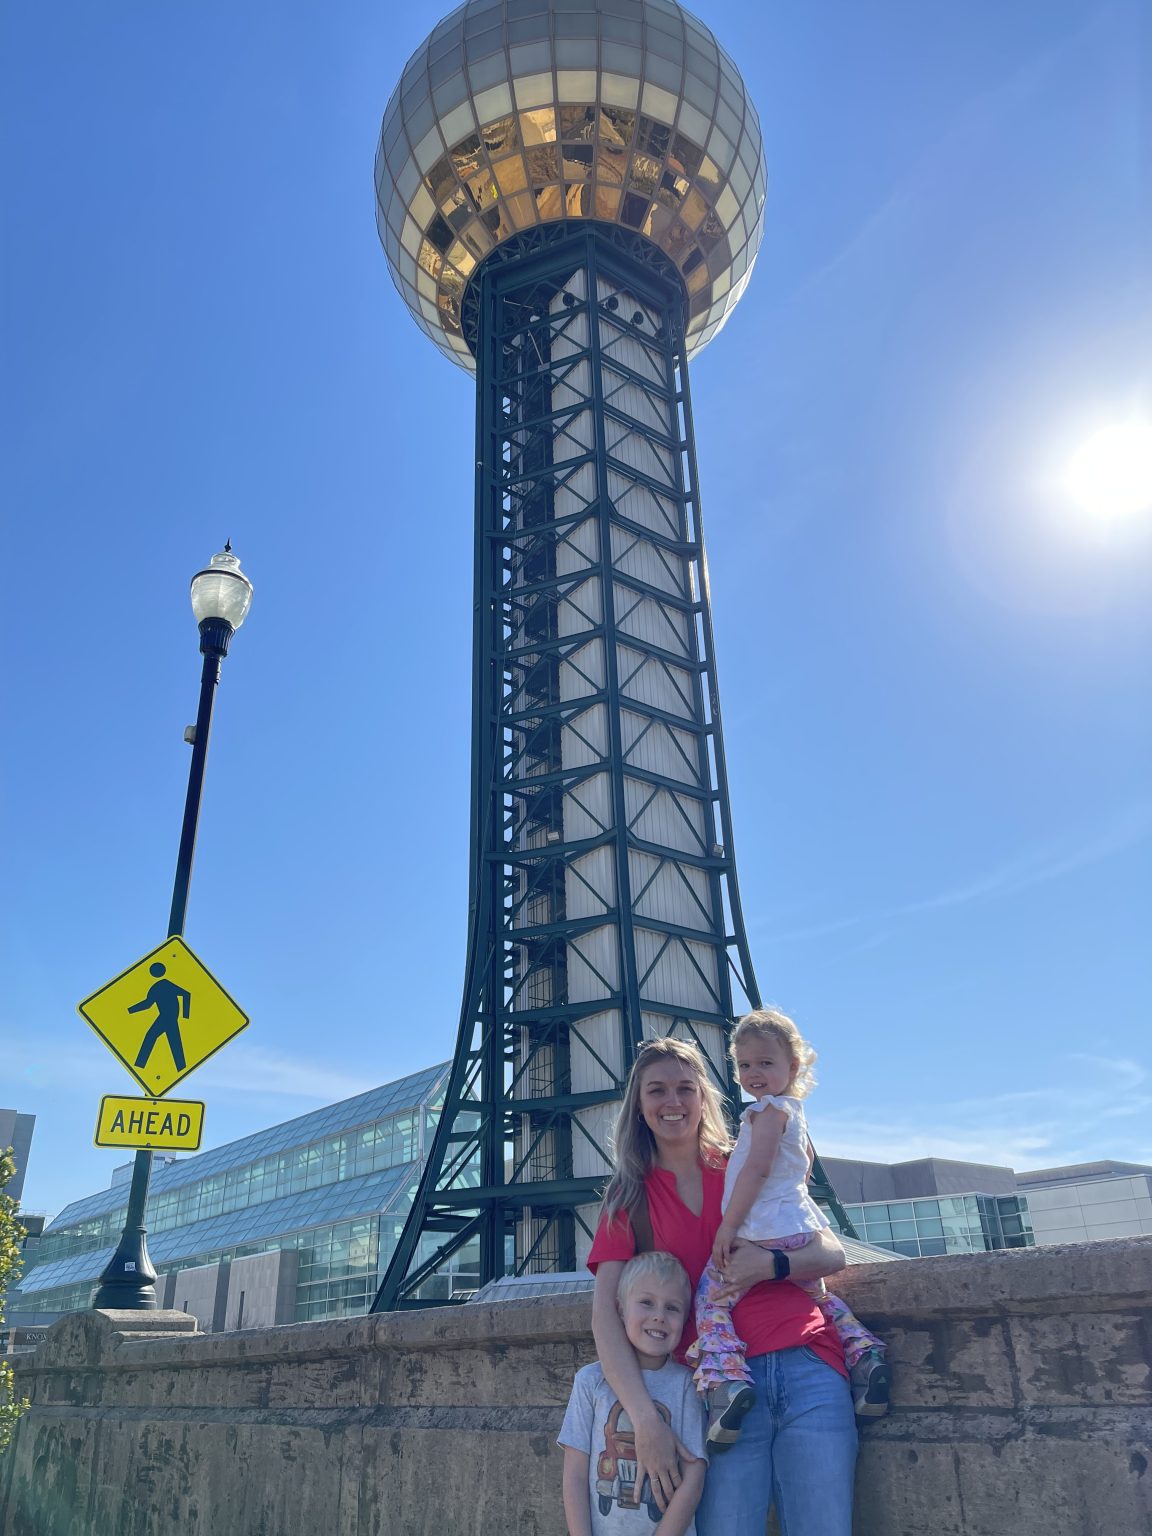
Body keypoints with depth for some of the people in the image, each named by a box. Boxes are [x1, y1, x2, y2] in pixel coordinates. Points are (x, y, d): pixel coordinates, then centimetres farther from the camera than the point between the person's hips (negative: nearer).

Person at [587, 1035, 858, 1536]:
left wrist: (770, 1265, -13)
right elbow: (605, 1312, -2)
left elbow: (833, 1254, 8)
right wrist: (646, 1418, -16)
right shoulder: (629, 1197, 8)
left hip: (806, 1365, 1)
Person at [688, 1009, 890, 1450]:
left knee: (711, 1300, -5)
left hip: (761, 1233, -9)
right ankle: (864, 1352, 12)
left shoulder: (769, 1108, -10)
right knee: (820, 1297, 30)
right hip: (800, 1227, 9)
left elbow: (757, 1168, -21)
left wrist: (729, 1225, -20)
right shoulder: (795, 1111, 19)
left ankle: (725, 1380, -22)